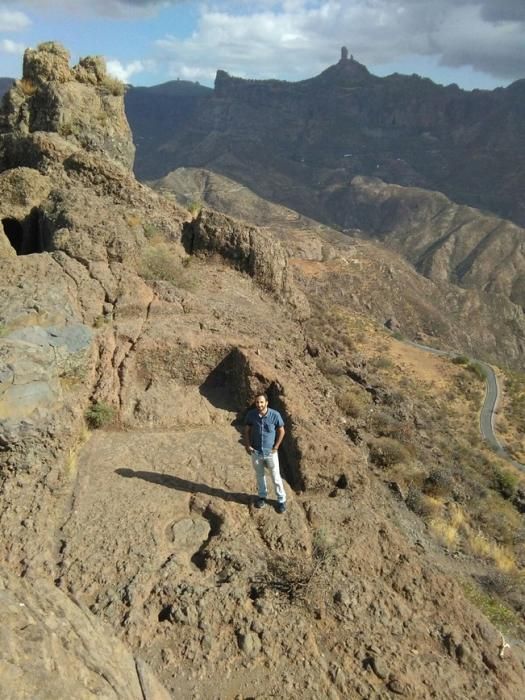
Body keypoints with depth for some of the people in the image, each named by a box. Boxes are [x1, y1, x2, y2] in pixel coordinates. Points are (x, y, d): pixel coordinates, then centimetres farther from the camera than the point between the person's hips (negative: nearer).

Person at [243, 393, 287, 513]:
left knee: (276, 477, 9)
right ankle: (262, 496, 41)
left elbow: (281, 431, -5)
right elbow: (247, 430, 1)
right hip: (256, 452, 2)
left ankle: (281, 500, 27)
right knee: (259, 475, 20)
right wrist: (247, 445, -6)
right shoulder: (251, 414, -14)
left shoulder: (275, 415, -19)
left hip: (270, 452, -2)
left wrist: (276, 447, -8)